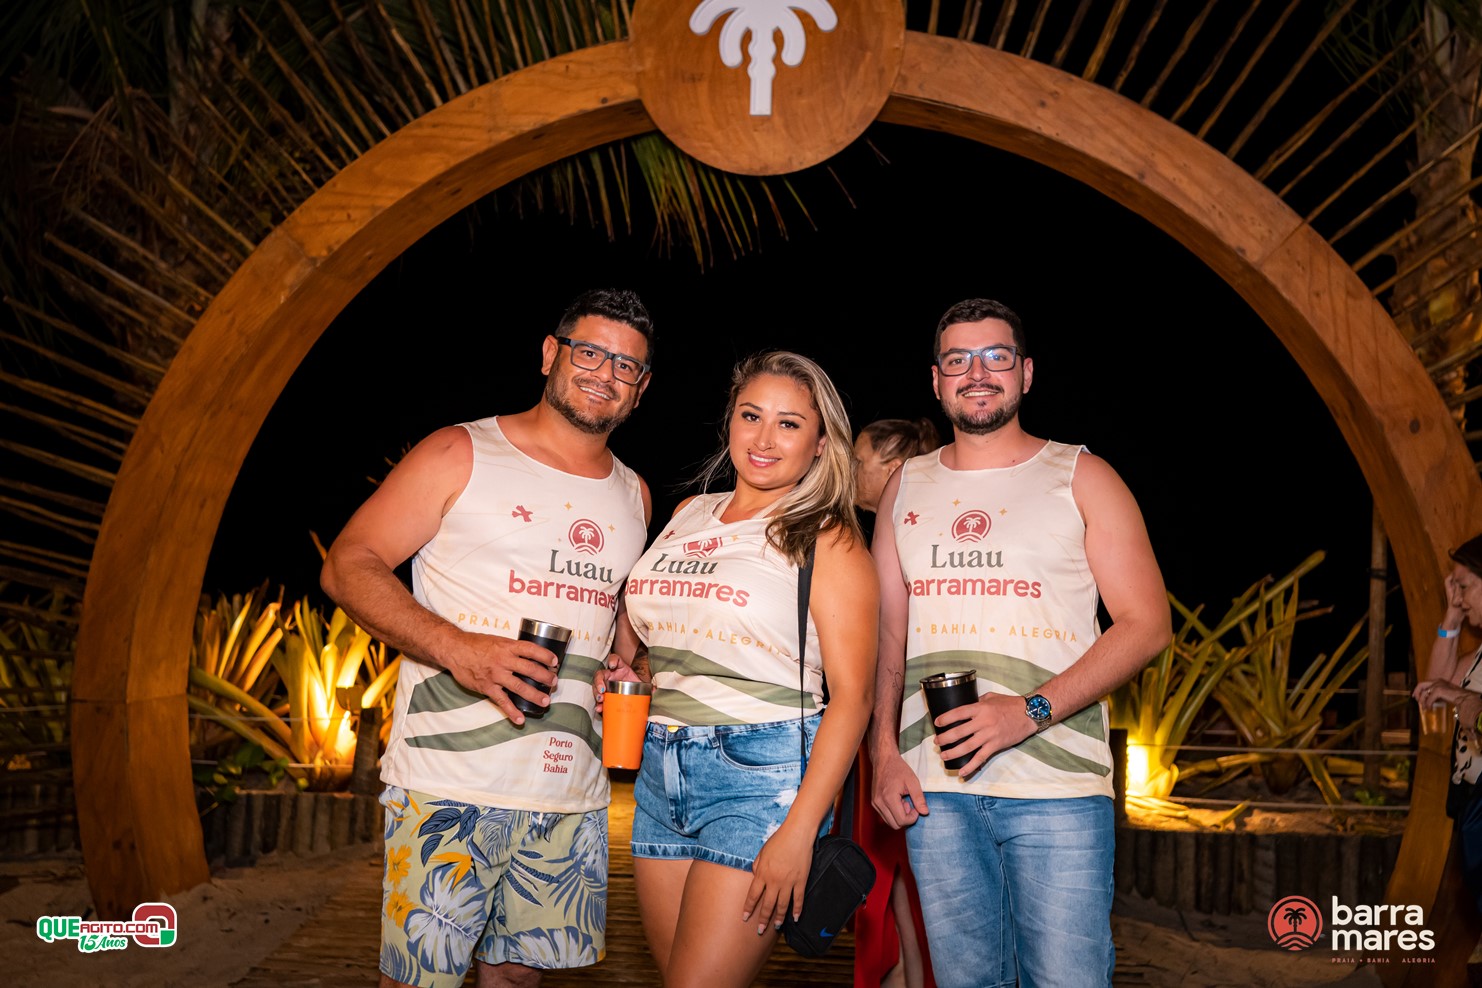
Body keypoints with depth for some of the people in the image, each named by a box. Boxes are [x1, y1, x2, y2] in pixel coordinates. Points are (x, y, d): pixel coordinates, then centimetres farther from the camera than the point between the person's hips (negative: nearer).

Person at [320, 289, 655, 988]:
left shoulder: (633, 495, 15)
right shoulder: (461, 455, 0)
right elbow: (348, 567, -5)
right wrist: (456, 648, -20)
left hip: (571, 794, 5)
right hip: (450, 785, -4)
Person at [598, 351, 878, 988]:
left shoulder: (827, 540, -4)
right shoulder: (688, 515, 13)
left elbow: (852, 696, -11)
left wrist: (799, 832, -18)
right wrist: (625, 674, 6)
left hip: (761, 774, -6)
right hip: (659, 770, 6)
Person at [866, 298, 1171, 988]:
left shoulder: (1080, 478, 3)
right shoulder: (906, 488, 14)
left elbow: (1147, 624, -3)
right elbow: (888, 633, 14)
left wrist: (1031, 711, -14)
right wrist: (884, 752, 1)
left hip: (1059, 788, -2)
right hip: (934, 787, 3)